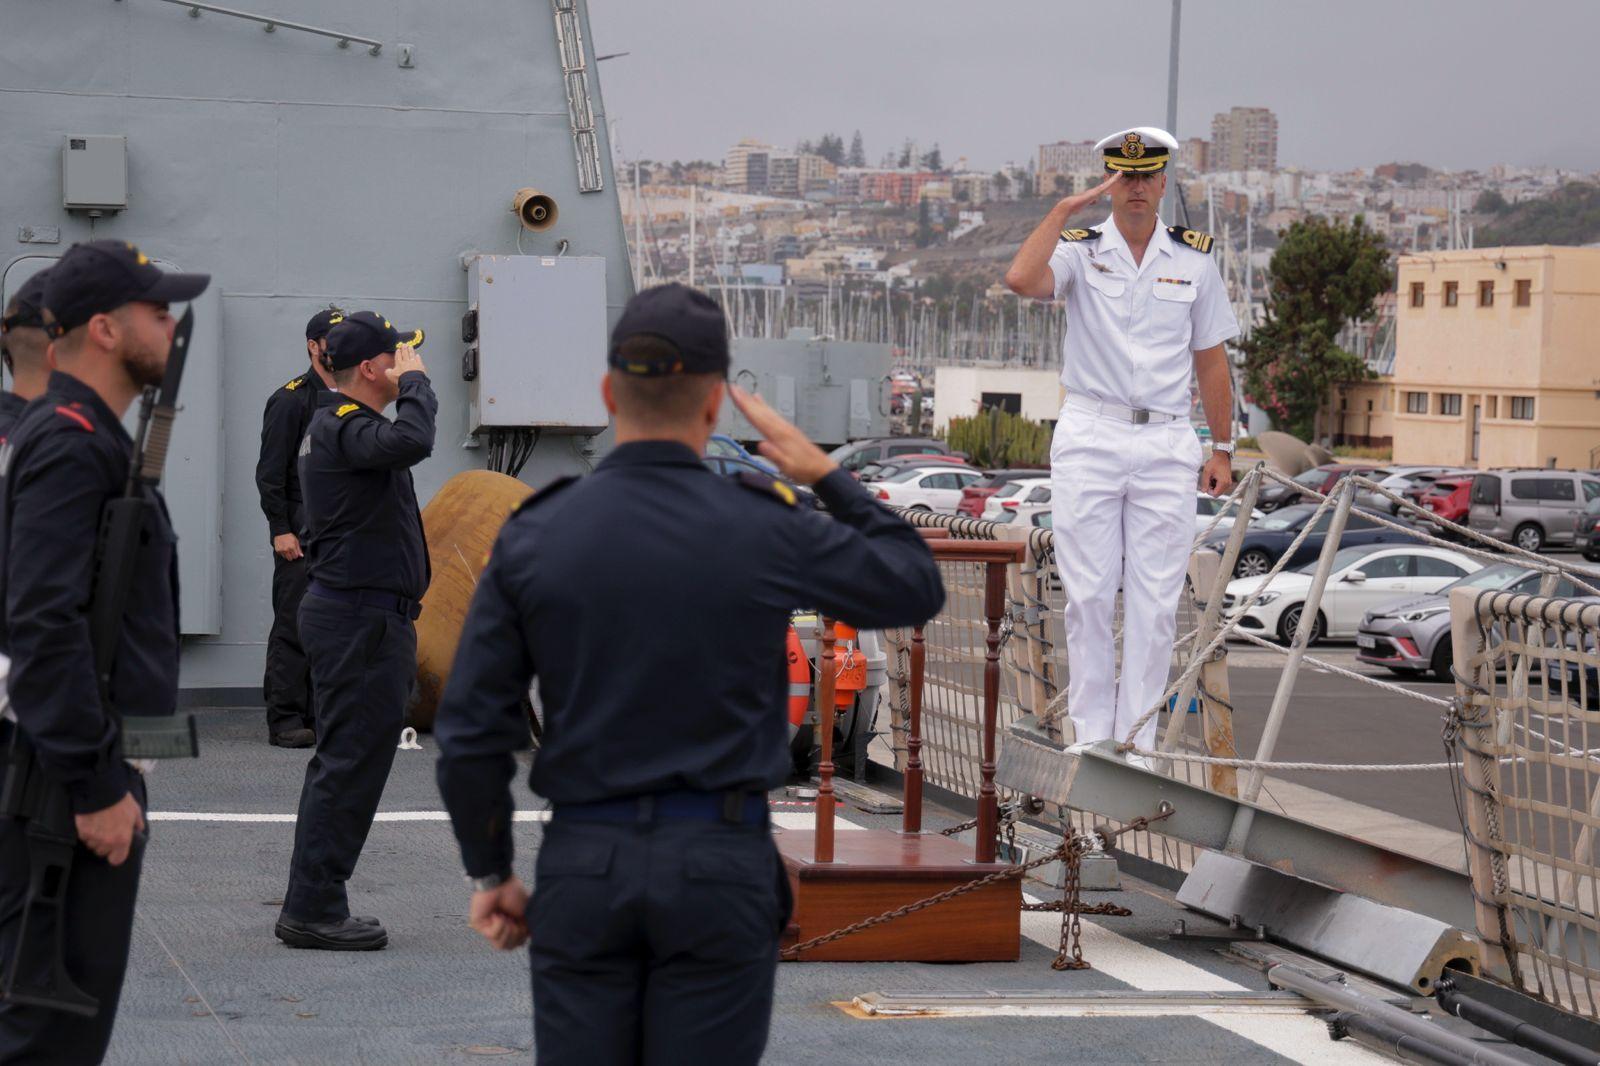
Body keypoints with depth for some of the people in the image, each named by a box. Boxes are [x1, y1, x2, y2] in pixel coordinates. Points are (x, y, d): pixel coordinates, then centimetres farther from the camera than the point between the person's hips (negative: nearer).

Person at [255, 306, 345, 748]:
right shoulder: (291, 400, -6)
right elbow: (270, 472, -10)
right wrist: (281, 529, -16)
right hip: (302, 531, -7)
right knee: (294, 624, -7)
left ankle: (322, 715, 14)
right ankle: (285, 720, -5)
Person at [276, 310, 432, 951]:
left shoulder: (335, 425, 17)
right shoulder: (345, 429, -18)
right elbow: (411, 442, -38)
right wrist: (414, 380, -21)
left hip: (342, 610, 11)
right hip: (362, 618, -11)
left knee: (341, 764, 14)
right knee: (351, 763, -8)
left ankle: (311, 906, 19)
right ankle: (313, 910, -6)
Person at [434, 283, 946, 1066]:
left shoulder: (533, 538, -3)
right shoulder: (767, 534, -6)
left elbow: (471, 732, -2)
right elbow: (917, 587, 10)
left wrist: (489, 874, 11)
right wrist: (825, 477, 17)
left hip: (584, 863, 1)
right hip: (719, 868, -1)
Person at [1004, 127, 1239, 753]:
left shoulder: (1194, 261, 10)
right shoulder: (1080, 251, 3)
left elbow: (1210, 360, 13)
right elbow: (1021, 280, -20)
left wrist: (1223, 450, 10)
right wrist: (1066, 208, -15)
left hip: (1166, 445, 1)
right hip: (1089, 439, -1)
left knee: (1155, 600, -1)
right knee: (1089, 594, 0)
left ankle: (1138, 738, 5)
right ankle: (1090, 733, 8)